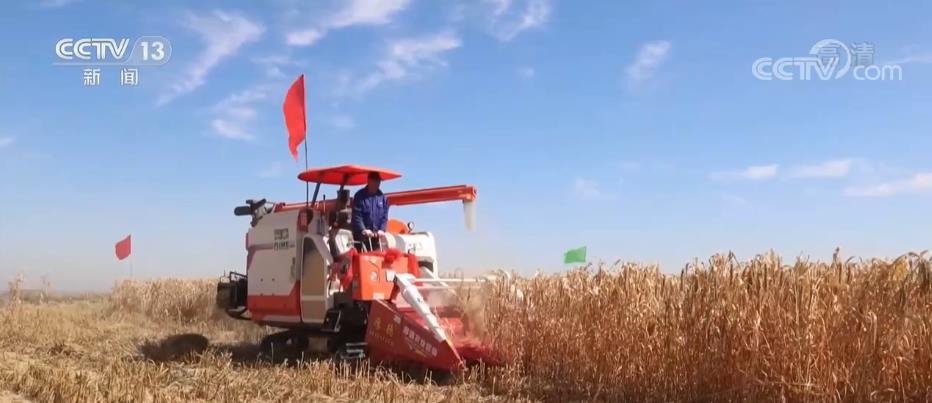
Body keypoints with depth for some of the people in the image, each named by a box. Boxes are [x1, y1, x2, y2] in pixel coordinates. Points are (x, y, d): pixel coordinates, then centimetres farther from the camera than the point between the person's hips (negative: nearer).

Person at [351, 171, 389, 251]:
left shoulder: (382, 197, 8)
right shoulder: (360, 196, -3)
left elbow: (385, 216, 7)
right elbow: (356, 215, -9)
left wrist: (382, 229, -7)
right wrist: (363, 229, -20)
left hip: (376, 234, 4)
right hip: (362, 233, -4)